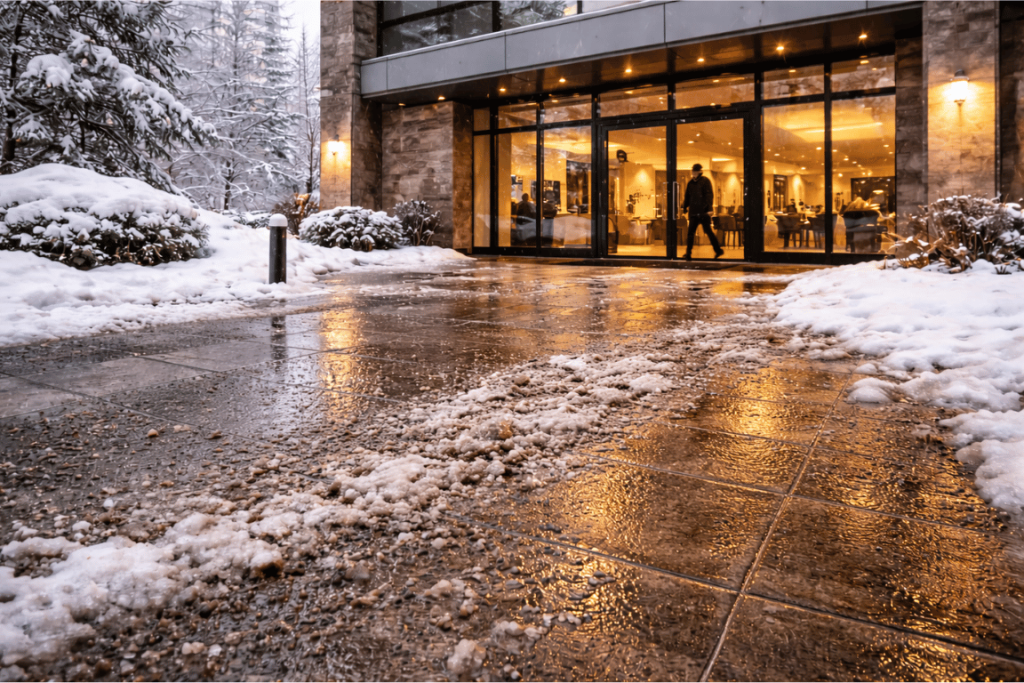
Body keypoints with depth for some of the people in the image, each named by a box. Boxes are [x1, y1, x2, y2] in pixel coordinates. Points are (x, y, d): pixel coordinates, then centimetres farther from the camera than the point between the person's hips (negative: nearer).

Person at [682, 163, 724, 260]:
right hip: (694, 212, 6)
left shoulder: (705, 181, -3)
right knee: (690, 233, 3)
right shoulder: (690, 183, 14)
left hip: (704, 212, -6)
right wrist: (685, 207, 19)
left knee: (708, 231, 1)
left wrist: (709, 208, -19)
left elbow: (709, 195, -11)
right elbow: (687, 197, 21)